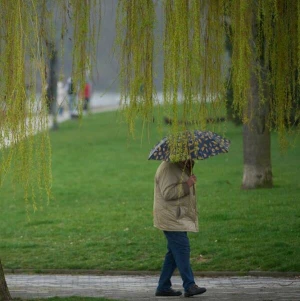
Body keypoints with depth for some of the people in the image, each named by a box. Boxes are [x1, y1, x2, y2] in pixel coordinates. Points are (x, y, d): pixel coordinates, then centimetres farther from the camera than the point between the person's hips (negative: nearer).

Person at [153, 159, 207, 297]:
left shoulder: (181, 168, 18)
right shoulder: (168, 168, -16)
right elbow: (168, 193, -24)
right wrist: (187, 185, -23)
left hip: (179, 217, 11)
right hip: (170, 218, -11)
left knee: (174, 253, 10)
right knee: (182, 249, -14)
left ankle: (163, 287, 14)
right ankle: (189, 286, -15)